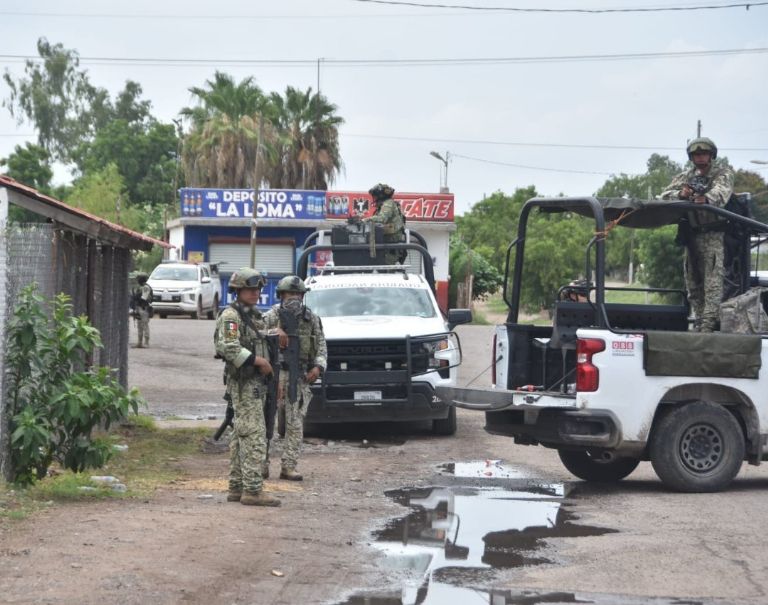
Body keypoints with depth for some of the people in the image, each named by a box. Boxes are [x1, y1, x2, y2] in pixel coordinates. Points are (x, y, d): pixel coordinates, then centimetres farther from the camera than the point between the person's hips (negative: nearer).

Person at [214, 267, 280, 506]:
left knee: (241, 437, 12)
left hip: (256, 382, 10)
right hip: (244, 383, -10)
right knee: (254, 436, -13)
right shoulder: (231, 316, -12)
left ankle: (237, 487, 17)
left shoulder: (255, 315, 17)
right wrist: (259, 361, -20)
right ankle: (253, 490, -14)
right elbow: (230, 349, -24)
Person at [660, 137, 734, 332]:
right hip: (693, 234, 5)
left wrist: (707, 198, -39)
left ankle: (709, 321, -25)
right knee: (693, 280, 5)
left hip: (715, 235, -5)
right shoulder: (685, 177, 19)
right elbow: (665, 195, 8)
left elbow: (722, 190, -16)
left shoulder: (724, 173, 7)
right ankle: (699, 320, 11)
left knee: (713, 280, -17)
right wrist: (680, 194, -15)